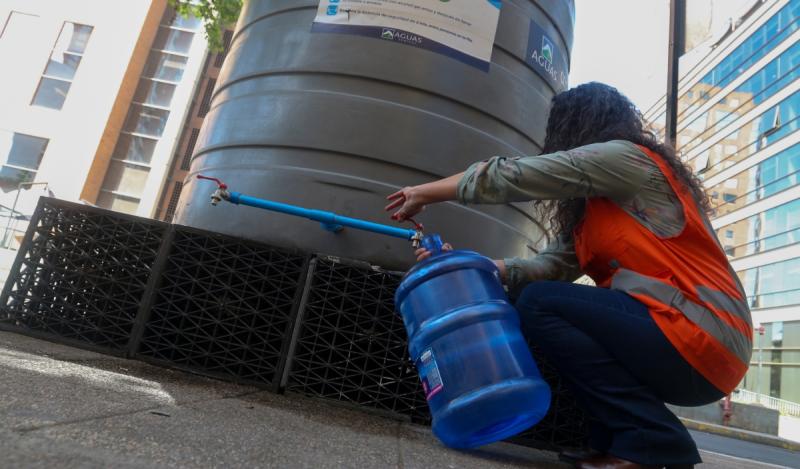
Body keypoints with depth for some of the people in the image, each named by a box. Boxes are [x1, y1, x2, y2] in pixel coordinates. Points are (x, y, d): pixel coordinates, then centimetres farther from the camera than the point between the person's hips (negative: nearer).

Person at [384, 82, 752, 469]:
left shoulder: (627, 157, -7)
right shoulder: (592, 206, 18)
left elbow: (512, 176, -11)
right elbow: (553, 265, 5)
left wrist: (425, 193, -1)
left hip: (700, 339, -9)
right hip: (680, 347, 9)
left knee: (539, 303, -14)